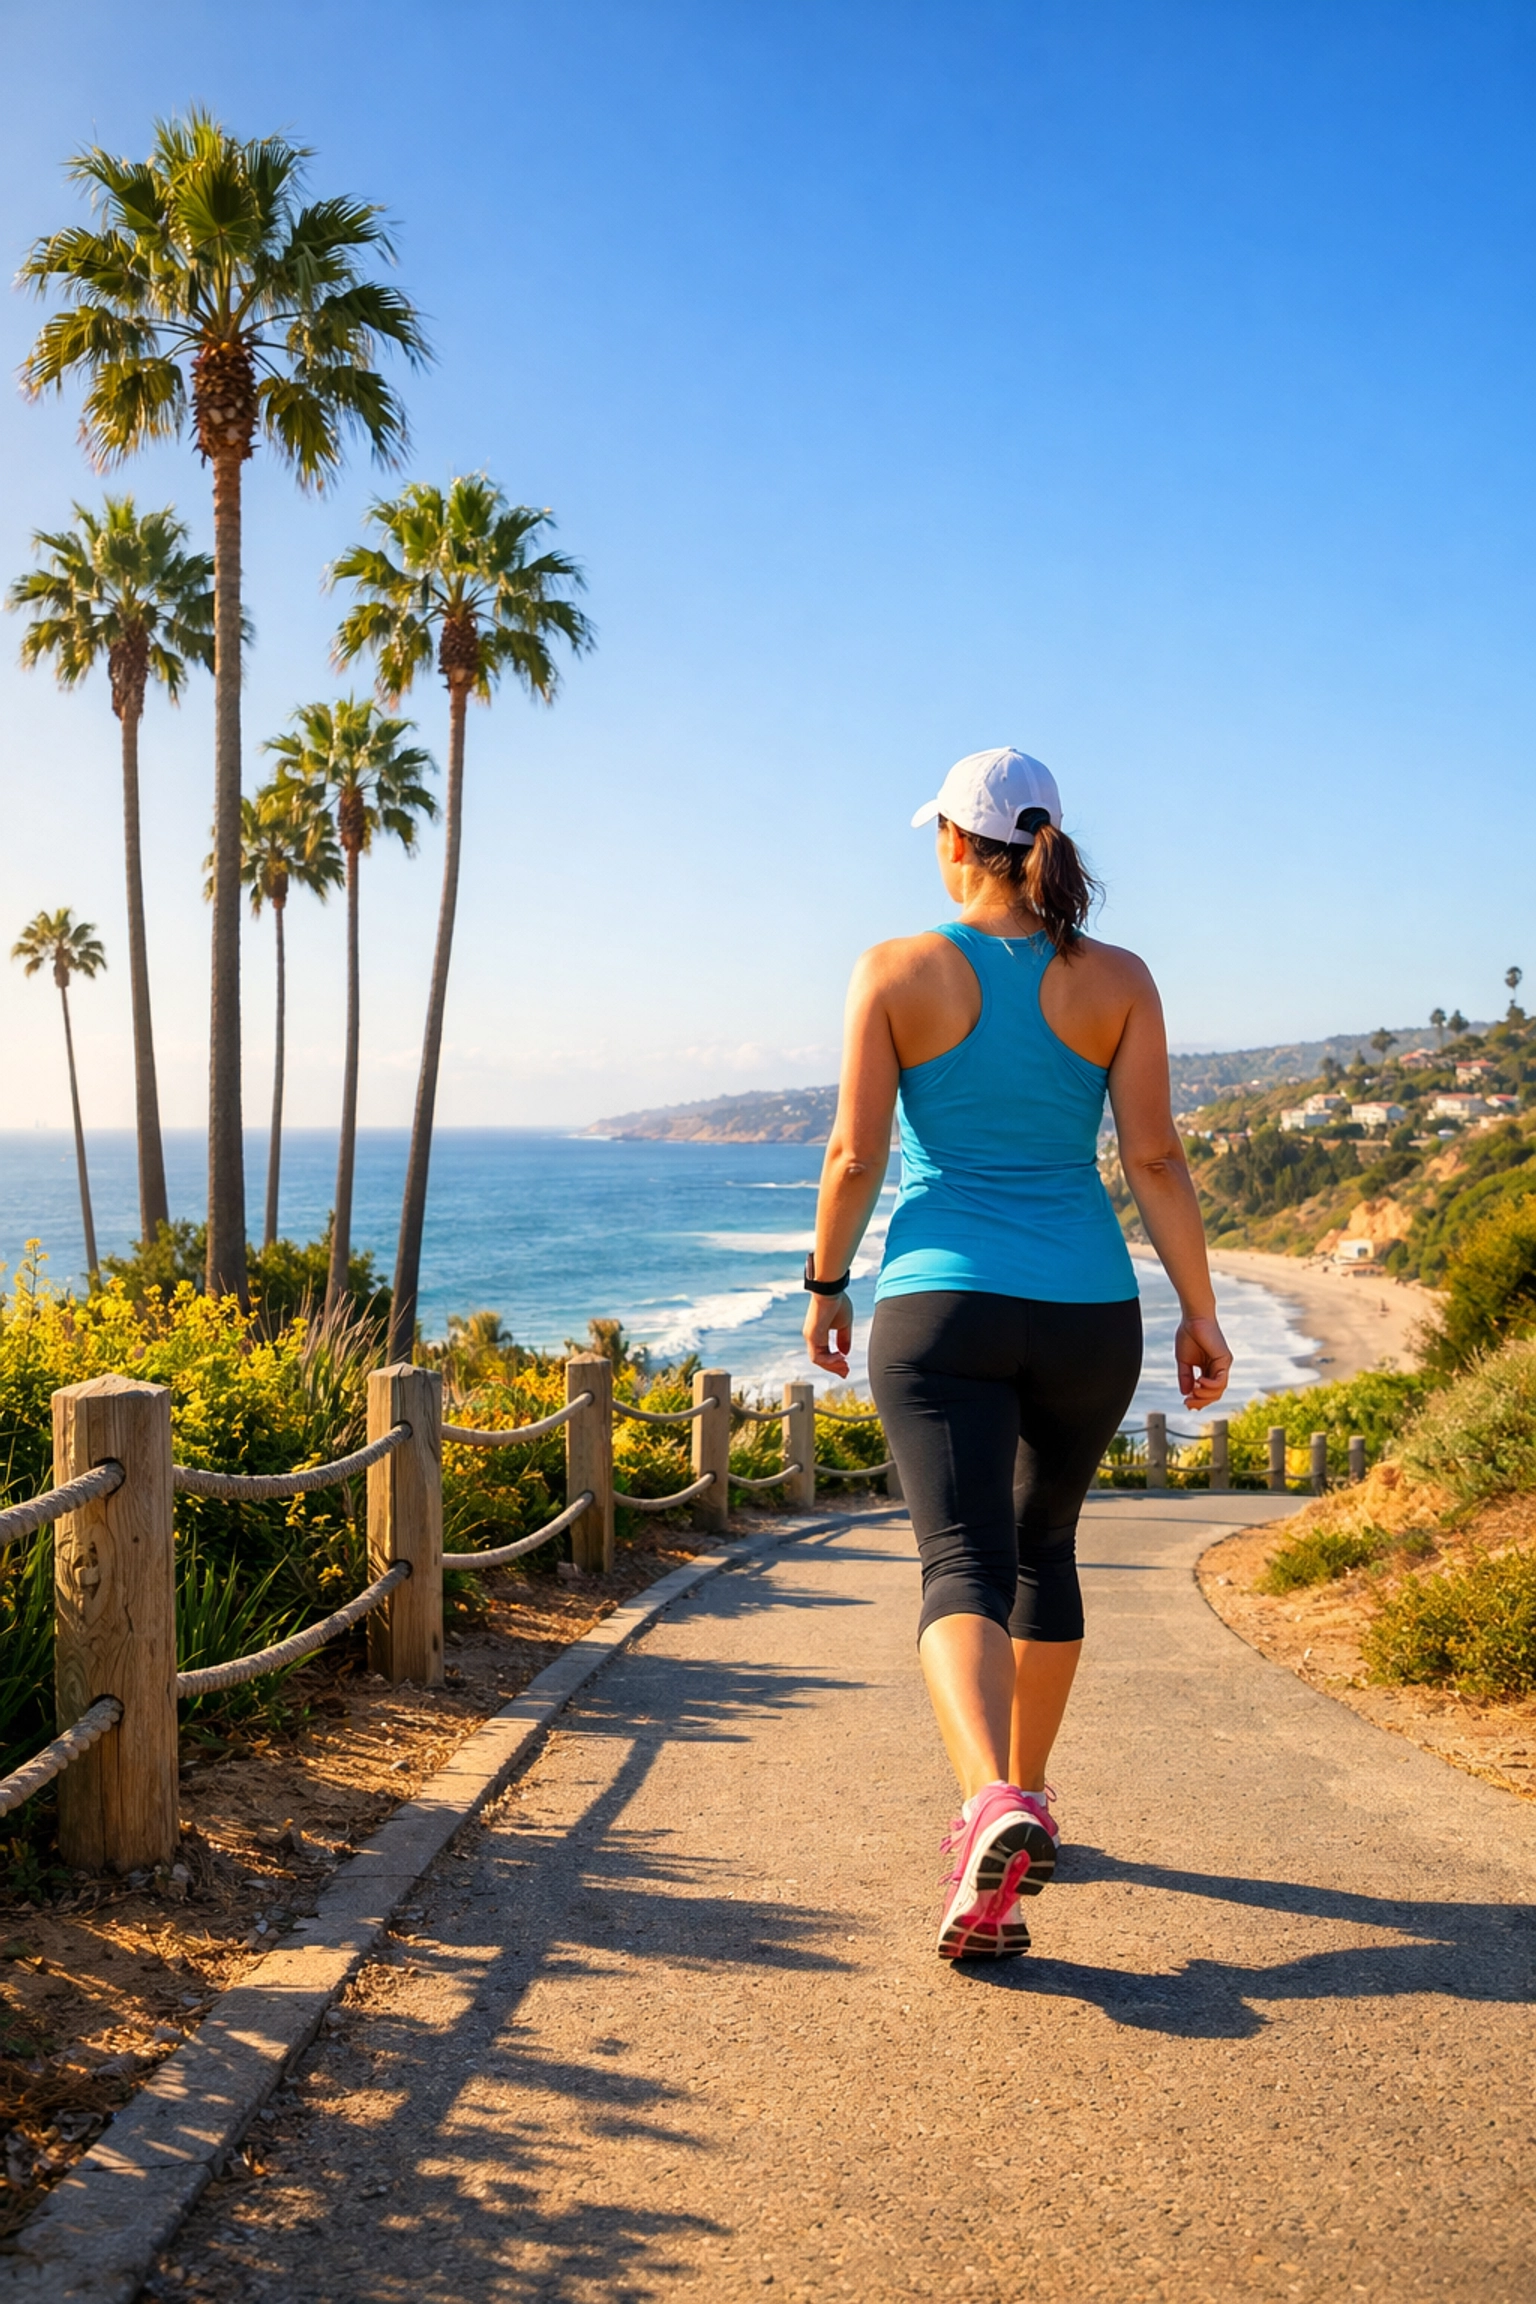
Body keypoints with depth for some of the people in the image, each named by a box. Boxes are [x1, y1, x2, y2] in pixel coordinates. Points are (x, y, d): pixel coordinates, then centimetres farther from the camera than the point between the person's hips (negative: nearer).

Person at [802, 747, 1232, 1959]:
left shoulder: (897, 971, -3)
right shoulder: (1116, 982, 1)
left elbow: (854, 1155, -6)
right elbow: (1156, 1158, -4)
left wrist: (826, 1286, 7)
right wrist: (1200, 1311, 2)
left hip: (942, 1309, -3)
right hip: (1087, 1311, 3)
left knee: (965, 1567, -8)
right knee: (1043, 1546, 22)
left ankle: (995, 1809, -32)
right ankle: (1024, 1794, 33)